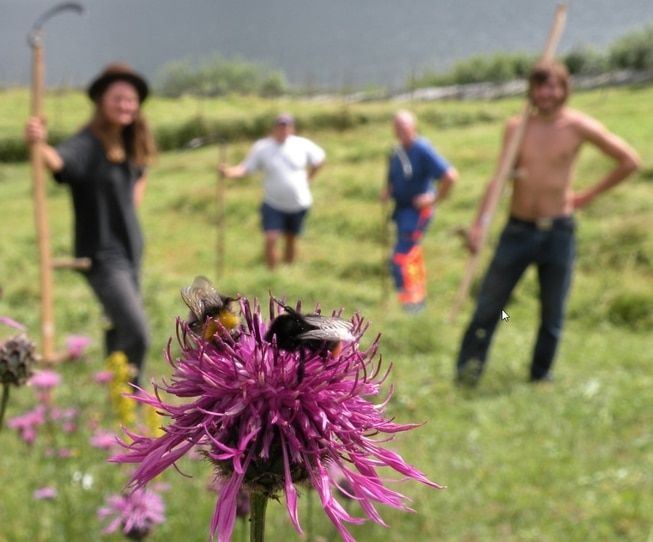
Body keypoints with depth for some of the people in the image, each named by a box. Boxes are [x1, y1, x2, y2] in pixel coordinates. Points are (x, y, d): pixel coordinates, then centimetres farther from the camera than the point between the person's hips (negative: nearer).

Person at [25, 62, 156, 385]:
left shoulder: (130, 145, 5)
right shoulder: (87, 144, -19)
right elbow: (60, 160, -42)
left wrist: (133, 203, 10)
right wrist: (40, 145, -64)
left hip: (131, 249, 8)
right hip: (102, 255, -8)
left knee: (121, 328, 20)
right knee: (137, 333, -16)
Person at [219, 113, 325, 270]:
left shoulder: (303, 145, -6)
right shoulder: (262, 148, -10)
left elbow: (320, 158, 10)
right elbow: (245, 168, -13)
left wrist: (309, 178, 5)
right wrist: (229, 172, -32)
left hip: (299, 204, 2)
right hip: (273, 205, -2)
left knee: (291, 239, 15)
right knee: (271, 239, -15)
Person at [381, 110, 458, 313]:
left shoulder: (423, 150, -19)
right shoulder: (396, 152, 5)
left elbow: (450, 175, -25)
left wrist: (435, 198, -17)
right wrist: (387, 191, -1)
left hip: (418, 210, -8)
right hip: (401, 208, 8)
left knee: (401, 256, -12)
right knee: (412, 253, 19)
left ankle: (411, 300, -2)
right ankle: (419, 294, 34)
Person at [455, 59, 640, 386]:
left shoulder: (579, 127, -3)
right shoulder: (516, 126, 2)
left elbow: (630, 161, 3)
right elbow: (500, 178, -5)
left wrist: (590, 194, 3)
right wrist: (479, 223, -15)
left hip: (558, 232, -1)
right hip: (518, 230, 1)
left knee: (553, 313, 7)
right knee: (488, 305, -1)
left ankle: (540, 377, 23)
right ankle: (467, 373, 8)